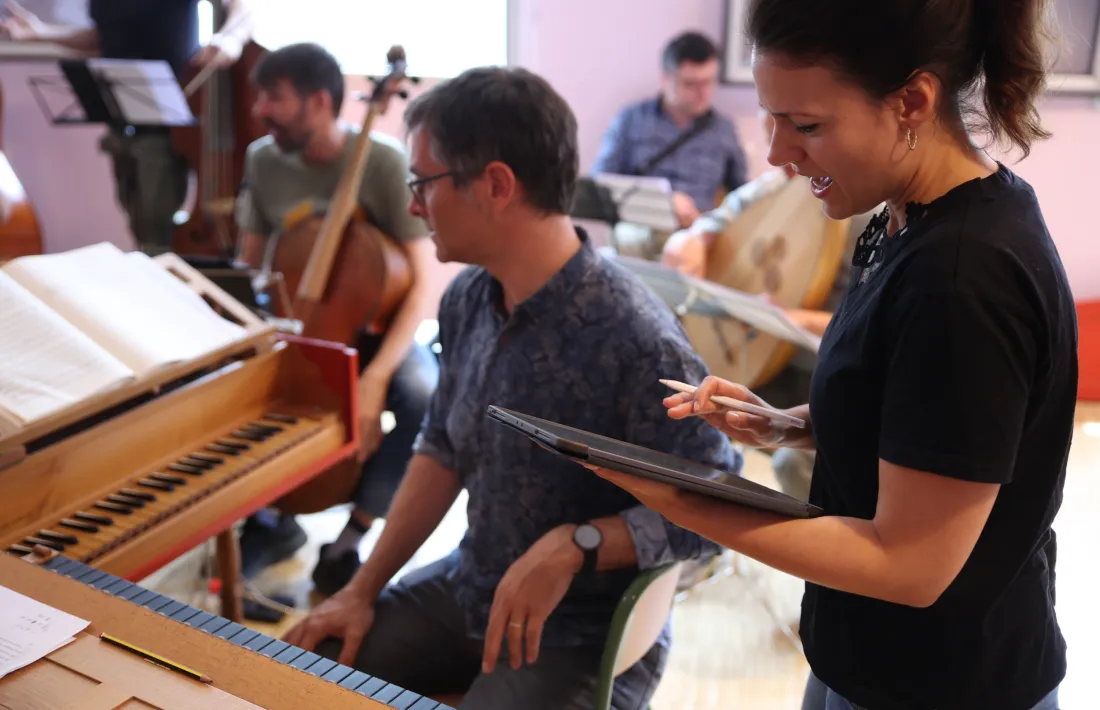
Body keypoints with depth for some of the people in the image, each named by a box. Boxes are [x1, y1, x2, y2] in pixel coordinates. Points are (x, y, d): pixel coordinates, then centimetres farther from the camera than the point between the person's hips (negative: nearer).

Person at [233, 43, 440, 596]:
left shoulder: (384, 163, -17)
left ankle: (353, 534, -13)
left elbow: (423, 285, -20)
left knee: (423, 391, -35)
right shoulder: (263, 160, -3)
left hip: (374, 328, -4)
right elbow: (249, 266, 8)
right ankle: (270, 519, 4)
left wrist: (375, 375, -31)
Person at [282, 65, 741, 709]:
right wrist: (364, 589, 6)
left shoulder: (635, 340, -28)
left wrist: (575, 544, -31)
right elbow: (442, 451, 7)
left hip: (583, 634, -6)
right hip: (469, 588, 7)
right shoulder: (467, 299, -4)